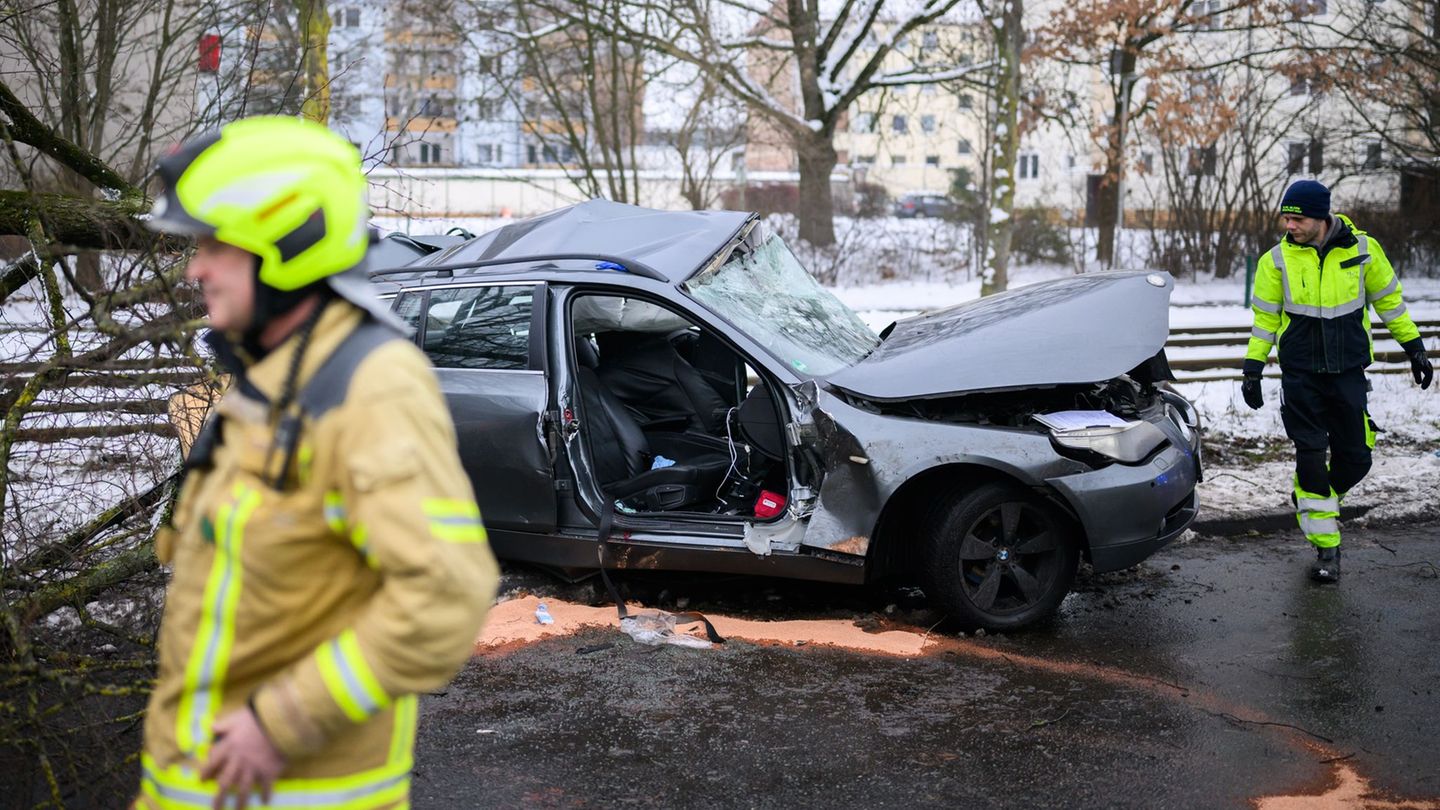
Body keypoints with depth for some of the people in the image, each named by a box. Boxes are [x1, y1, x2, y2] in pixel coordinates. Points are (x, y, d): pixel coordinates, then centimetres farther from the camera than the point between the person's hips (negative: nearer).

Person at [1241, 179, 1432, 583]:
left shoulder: (1362, 249, -4)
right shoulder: (1277, 260, -5)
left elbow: (1388, 299, 8)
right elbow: (1265, 317, 4)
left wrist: (1414, 346, 10)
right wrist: (1253, 369, 2)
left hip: (1349, 371, 1)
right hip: (1300, 375, -1)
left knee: (1355, 458, 3)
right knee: (1311, 456, -6)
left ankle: (1313, 501, 33)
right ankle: (1326, 548, 3)